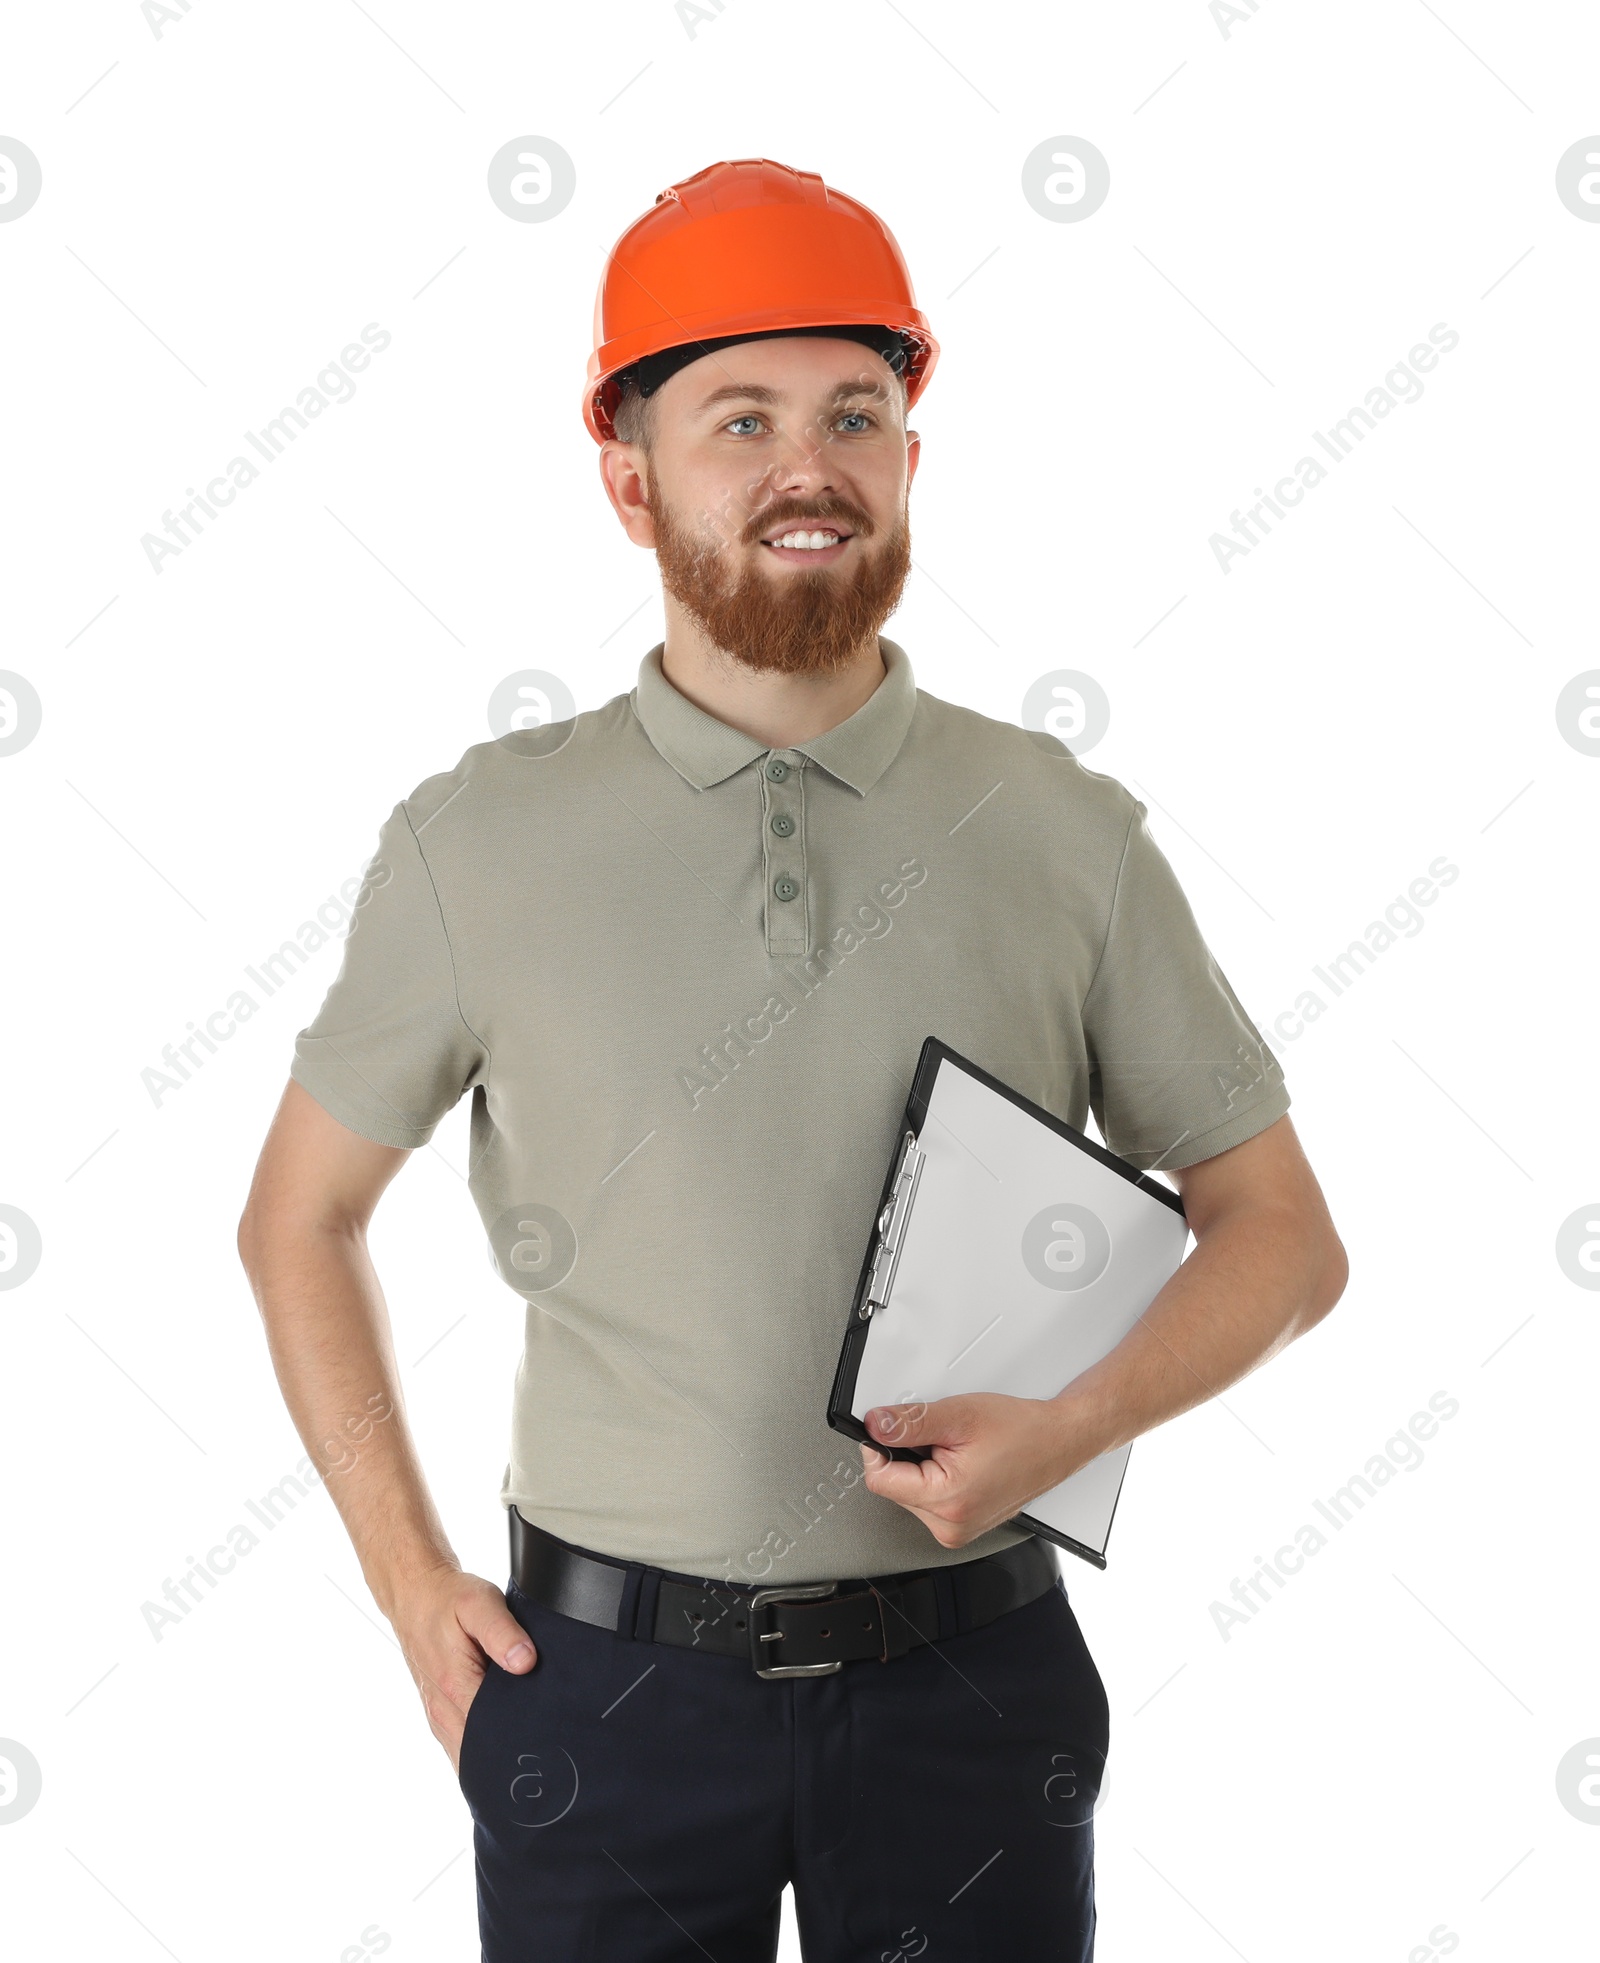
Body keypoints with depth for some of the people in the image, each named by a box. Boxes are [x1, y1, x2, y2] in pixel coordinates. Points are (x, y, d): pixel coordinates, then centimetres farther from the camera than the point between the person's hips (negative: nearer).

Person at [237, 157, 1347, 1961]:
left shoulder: (1068, 837, -2)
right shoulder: (478, 844, -3)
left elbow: (1281, 1233, 4)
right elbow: (298, 1219, 8)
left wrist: (1067, 1428, -13)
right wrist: (408, 1579, 1)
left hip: (968, 1681, 1)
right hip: (604, 1674, 0)